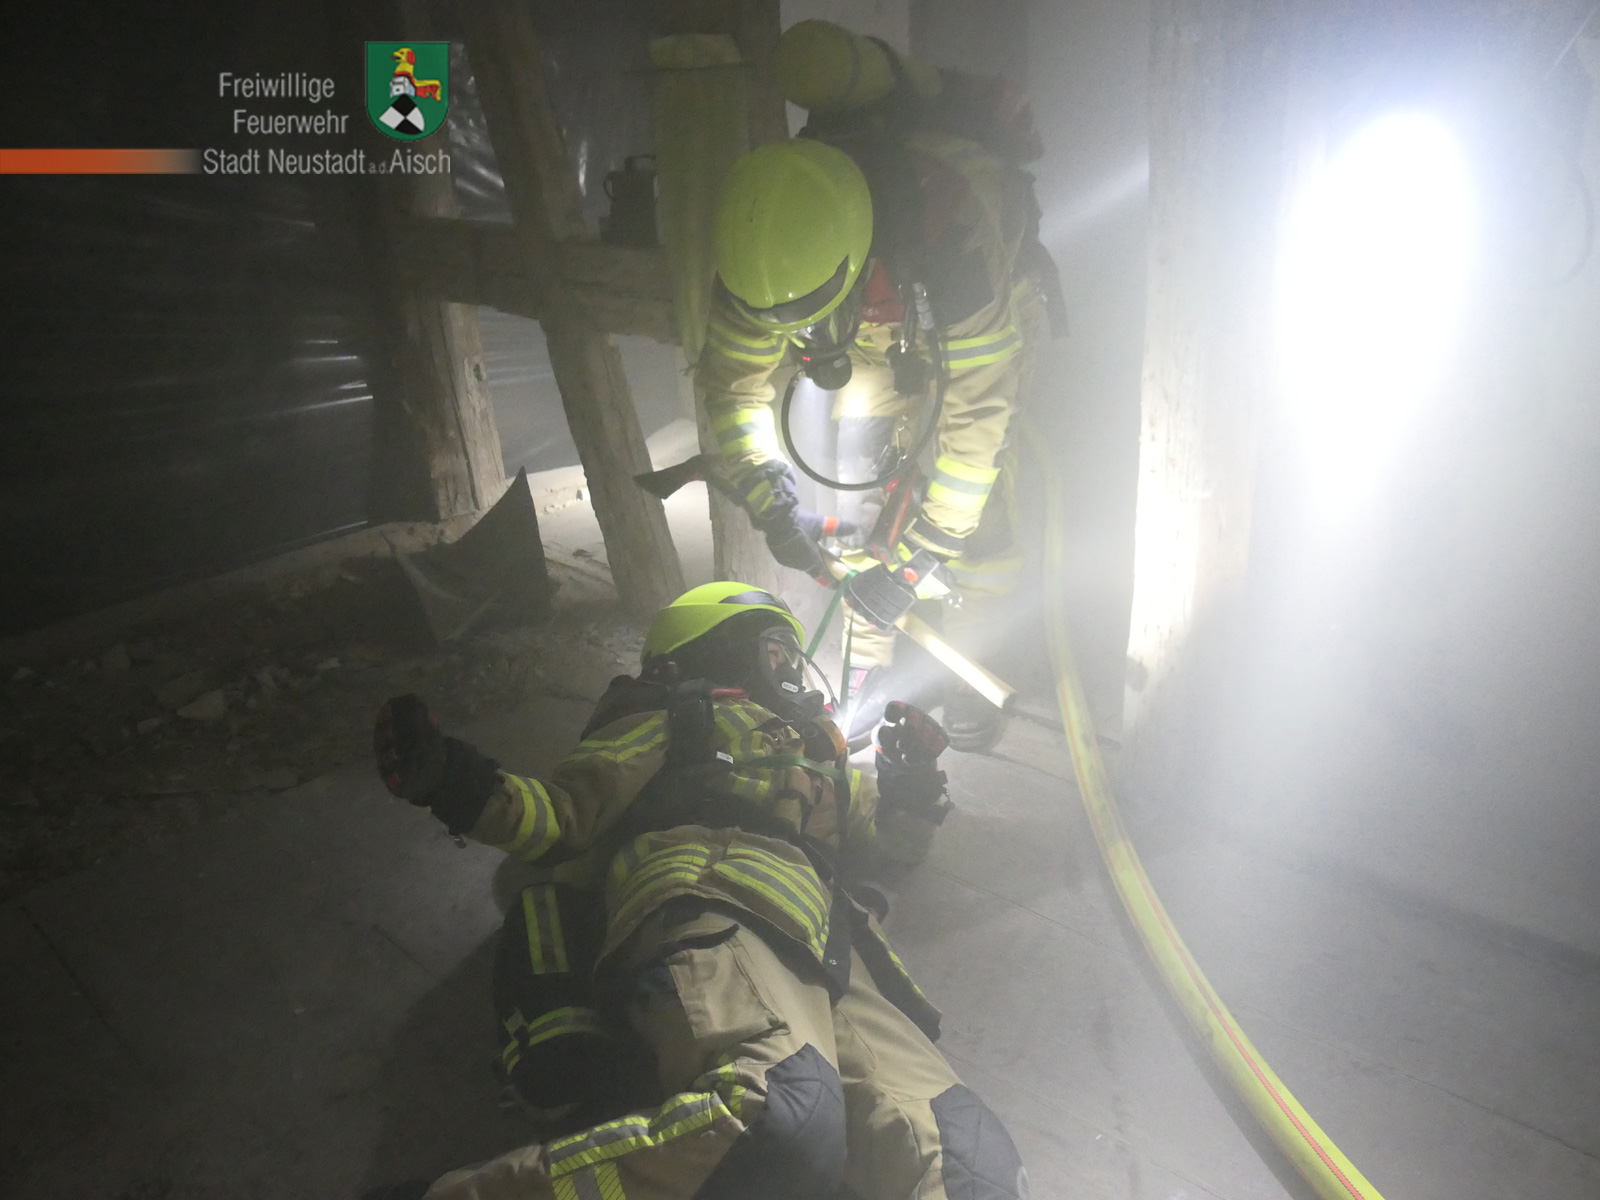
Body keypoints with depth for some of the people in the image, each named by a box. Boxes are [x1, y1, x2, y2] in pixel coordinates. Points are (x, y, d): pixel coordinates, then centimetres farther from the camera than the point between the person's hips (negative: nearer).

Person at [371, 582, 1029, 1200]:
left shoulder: (813, 751, 42)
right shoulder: (671, 725, 25)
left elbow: (895, 835, 47)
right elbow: (561, 815, 14)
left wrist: (911, 790, 25)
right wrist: (462, 789, -5)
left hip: (826, 959, 6)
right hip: (715, 916, -5)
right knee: (780, 1121, -40)